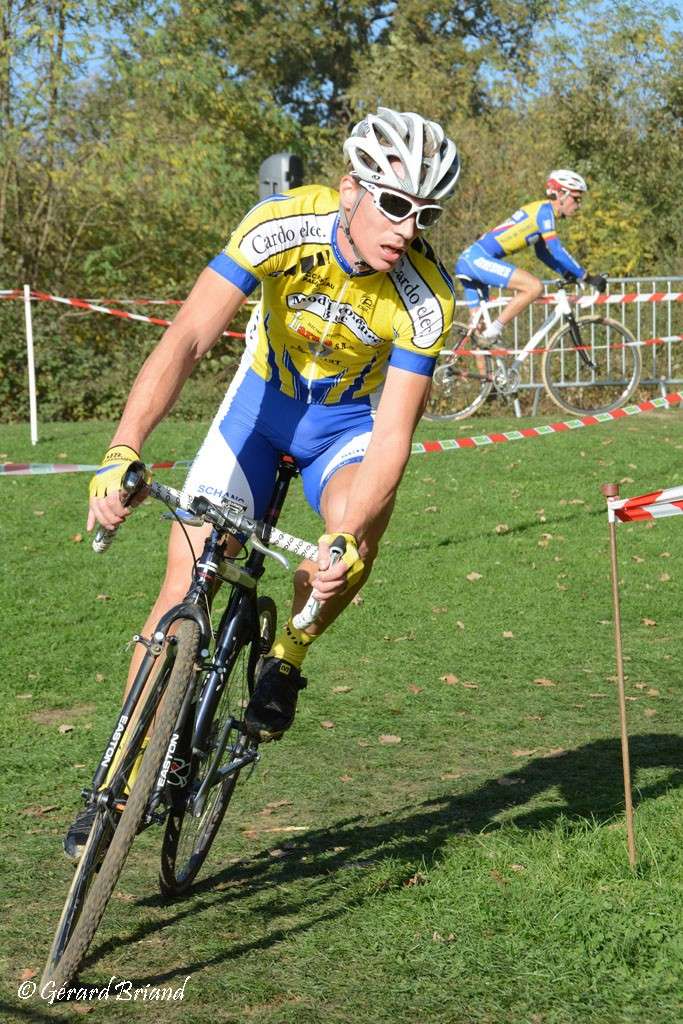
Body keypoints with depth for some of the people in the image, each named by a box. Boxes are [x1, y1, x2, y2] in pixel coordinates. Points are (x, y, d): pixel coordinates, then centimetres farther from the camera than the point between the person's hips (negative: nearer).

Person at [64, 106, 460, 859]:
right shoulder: (283, 226, -29)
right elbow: (188, 339, -36)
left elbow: (391, 440, -30)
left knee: (358, 534, -34)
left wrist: (347, 538, -48)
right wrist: (123, 450, -49)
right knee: (184, 588, -7)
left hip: (350, 422, 0)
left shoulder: (425, 300, -28)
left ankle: (286, 658, -3)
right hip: (261, 401, 1)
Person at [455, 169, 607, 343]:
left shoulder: (540, 211, 19)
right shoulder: (544, 209, -9)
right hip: (480, 259, -10)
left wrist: (568, 273, 17)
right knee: (534, 287, -18)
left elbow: (543, 253, 29)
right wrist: (587, 277, -13)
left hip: (469, 260, 10)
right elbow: (556, 251, -17)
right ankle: (492, 333, -17)